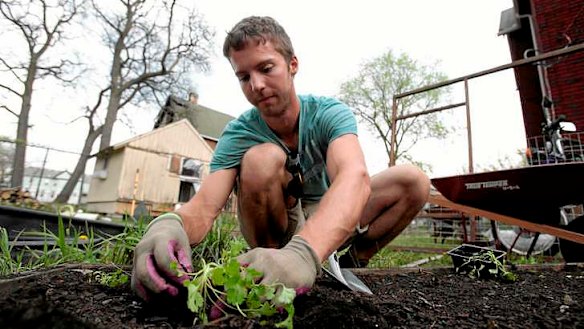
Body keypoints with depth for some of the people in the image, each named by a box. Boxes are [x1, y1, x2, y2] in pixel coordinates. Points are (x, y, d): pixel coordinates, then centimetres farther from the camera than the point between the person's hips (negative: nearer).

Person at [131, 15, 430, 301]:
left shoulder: (330, 113, -18)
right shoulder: (238, 134, -16)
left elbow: (355, 177, -39)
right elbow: (203, 207, -27)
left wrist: (303, 253, -59)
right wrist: (168, 224, -53)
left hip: (328, 226, 2)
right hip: (274, 231, -1)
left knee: (413, 180, -16)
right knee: (262, 158, -31)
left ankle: (352, 263, -2)